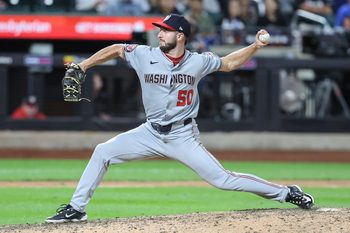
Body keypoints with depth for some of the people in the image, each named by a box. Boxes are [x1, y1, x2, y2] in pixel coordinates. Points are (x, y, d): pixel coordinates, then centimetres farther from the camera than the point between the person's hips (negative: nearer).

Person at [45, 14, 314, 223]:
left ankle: (287, 193, 4)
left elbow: (229, 63, 6)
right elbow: (116, 49, 6)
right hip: (151, 133, 3)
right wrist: (83, 66, -2)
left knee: (222, 179, -8)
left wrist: (255, 46, -7)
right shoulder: (145, 55, -8)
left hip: (183, 137, -3)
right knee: (103, 152, -8)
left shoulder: (198, 62, -9)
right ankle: (76, 208, 2)